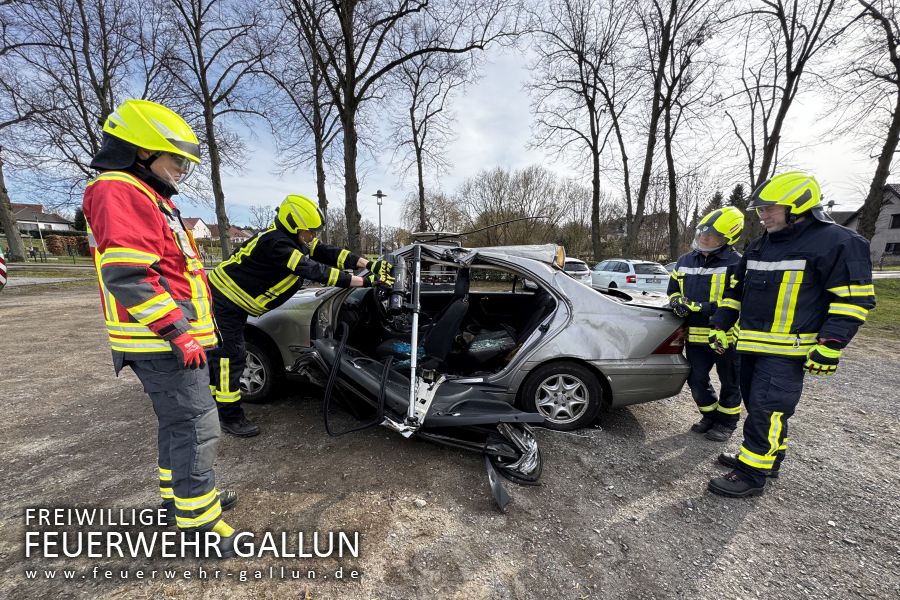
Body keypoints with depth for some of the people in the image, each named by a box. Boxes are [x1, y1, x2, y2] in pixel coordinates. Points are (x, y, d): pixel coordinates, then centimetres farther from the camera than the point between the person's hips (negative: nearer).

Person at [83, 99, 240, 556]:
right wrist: (179, 332, -24)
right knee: (196, 428, -4)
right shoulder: (119, 192, -12)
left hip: (170, 338, 11)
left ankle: (177, 496, 37)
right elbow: (126, 275, -25)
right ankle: (198, 522, 11)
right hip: (164, 343, -11)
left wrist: (182, 329, 24)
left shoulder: (149, 198, 21)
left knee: (177, 422, 20)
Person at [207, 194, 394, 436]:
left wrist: (369, 265, -24)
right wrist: (365, 281, -44)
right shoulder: (275, 243, -33)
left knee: (220, 354, 19)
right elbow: (313, 271, -41)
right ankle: (230, 416, 10)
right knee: (231, 356, -4)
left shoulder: (294, 238, -6)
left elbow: (327, 252, -13)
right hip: (223, 300, -9)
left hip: (233, 300, 10)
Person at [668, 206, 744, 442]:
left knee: (729, 383, 14)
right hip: (696, 334, 5)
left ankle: (726, 422, 33)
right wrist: (677, 302, -5)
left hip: (726, 335, -5)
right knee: (696, 380, 13)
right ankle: (710, 415, 35)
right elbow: (673, 288, 16)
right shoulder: (685, 261, 7)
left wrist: (699, 307, -25)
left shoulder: (735, 264, -12)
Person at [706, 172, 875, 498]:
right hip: (752, 345, 8)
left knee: (767, 409, -6)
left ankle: (752, 474, 5)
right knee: (757, 405, 16)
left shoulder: (837, 242, -8)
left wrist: (831, 345, -17)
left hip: (788, 351, -7)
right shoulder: (760, 245, 13)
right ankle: (768, 457, 33)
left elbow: (854, 298, -11)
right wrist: (720, 326, 13)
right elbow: (737, 290, 17)